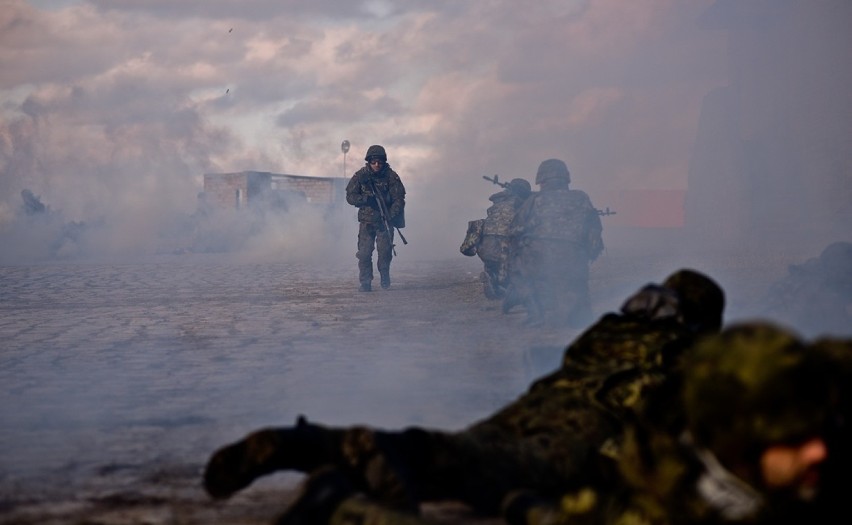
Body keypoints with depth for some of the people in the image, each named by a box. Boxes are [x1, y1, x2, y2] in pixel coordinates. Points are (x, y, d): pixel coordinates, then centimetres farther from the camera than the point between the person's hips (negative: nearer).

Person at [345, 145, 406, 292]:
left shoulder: (391, 176, -4)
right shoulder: (360, 176, -2)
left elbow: (399, 199, -5)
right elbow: (350, 196, -1)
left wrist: (391, 216, -18)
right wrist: (366, 199, -19)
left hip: (385, 220, -1)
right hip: (366, 220, 1)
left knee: (385, 251, -5)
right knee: (364, 252, -6)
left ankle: (385, 279, 18)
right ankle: (365, 282, 2)